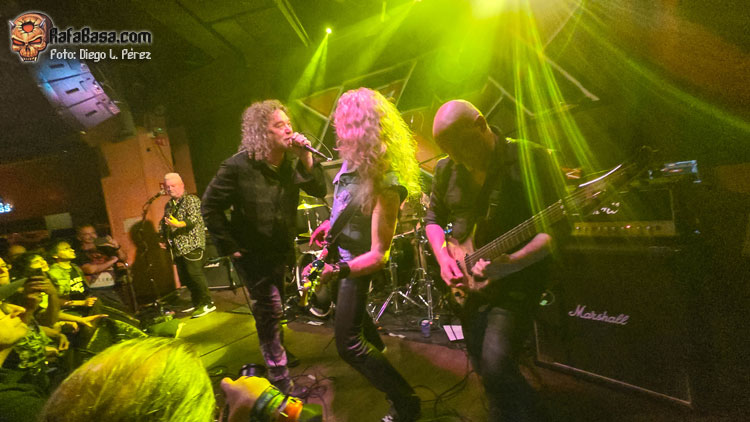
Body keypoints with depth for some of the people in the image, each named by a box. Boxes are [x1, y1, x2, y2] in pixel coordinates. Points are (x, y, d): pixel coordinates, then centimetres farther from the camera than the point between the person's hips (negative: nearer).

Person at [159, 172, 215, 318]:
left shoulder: (191, 200, -3)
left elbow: (193, 219, -18)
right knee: (184, 277, 9)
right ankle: (196, 303, 20)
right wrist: (163, 237, 11)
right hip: (177, 248, 8)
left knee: (195, 274, -13)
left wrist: (179, 224, -35)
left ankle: (207, 304, -5)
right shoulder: (168, 205, 19)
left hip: (192, 245, -8)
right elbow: (163, 224, 26)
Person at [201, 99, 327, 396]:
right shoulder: (239, 166, -19)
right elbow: (210, 207, -14)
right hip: (252, 253, -5)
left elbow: (319, 191, -12)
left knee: (271, 311, 23)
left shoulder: (291, 162, -5)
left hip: (281, 250, 6)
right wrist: (230, 246, -15)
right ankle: (280, 381, 10)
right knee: (270, 311, -4)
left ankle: (274, 354, 47)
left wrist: (306, 158, -24)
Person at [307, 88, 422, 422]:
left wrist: (340, 270, -46)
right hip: (339, 249, 9)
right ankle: (375, 347, 63)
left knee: (348, 344, -5)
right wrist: (329, 224, 10)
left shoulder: (385, 184, -37)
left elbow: (378, 255, -34)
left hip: (358, 261, -9)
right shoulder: (352, 160, -11)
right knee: (346, 304, 33)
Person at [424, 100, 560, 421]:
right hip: (467, 283, 5)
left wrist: (512, 263, -29)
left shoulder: (529, 158, -12)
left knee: (495, 365, -19)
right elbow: (433, 217, 14)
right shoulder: (447, 169, 2)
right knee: (484, 369, 15)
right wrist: (443, 257, -3)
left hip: (515, 280, -5)